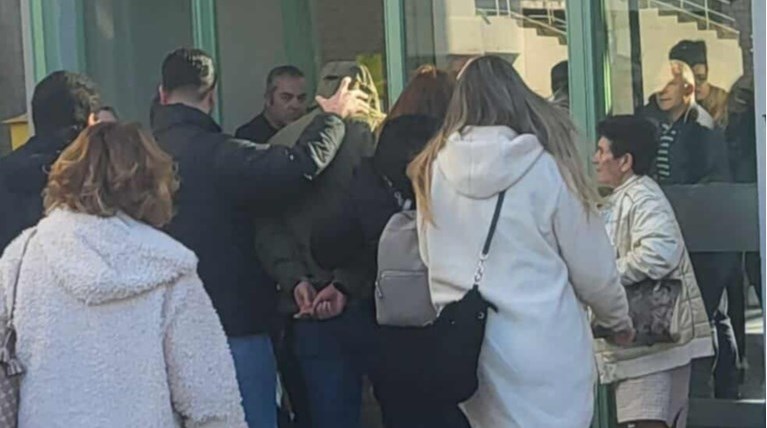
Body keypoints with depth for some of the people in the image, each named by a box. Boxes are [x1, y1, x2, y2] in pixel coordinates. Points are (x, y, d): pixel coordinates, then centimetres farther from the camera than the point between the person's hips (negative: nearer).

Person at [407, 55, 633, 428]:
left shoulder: (434, 169, -1)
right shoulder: (546, 168, -9)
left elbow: (431, 259, 6)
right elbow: (591, 265, -1)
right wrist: (617, 318, 16)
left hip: (464, 347, 4)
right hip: (543, 348, -4)